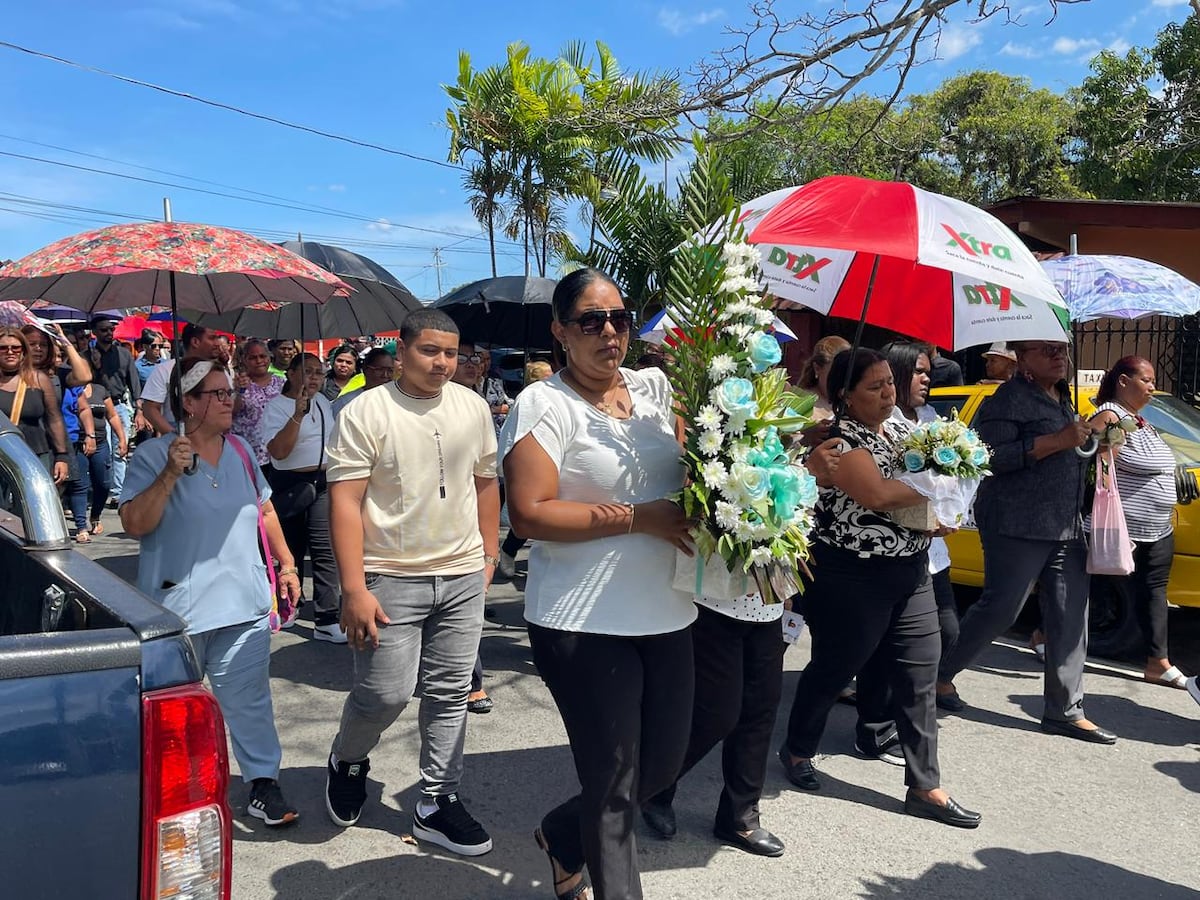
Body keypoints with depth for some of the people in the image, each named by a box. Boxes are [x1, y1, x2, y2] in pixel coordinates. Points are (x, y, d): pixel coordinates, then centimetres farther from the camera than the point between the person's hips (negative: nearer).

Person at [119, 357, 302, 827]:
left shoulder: (240, 451, 9)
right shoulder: (153, 455, -7)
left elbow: (264, 510, 19)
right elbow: (134, 524, -14)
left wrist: (286, 565, 16)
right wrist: (170, 474, -24)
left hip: (244, 603, 4)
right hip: (178, 607, -3)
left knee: (249, 697, 5)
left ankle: (263, 780, 14)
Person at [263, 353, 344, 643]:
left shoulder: (322, 402, 12)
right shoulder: (276, 407, -8)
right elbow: (278, 450, -23)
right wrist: (298, 415, -29)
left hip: (323, 482, 4)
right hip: (291, 485, -4)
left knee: (325, 549, -5)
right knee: (292, 548, 7)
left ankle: (327, 620, -7)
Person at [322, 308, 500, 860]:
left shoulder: (472, 406, 7)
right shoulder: (367, 412, -8)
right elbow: (346, 502, -13)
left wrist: (489, 554, 14)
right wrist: (354, 589, -18)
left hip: (463, 577, 5)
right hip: (391, 579, -5)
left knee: (450, 694, 9)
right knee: (385, 693, -4)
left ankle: (436, 803, 24)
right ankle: (347, 760, 29)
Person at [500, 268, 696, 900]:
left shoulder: (654, 387, 9)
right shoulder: (543, 404, -9)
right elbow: (529, 515, -17)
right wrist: (638, 517, -17)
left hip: (666, 614, 7)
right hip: (586, 626, -6)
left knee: (663, 764, 18)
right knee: (613, 783, 5)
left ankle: (563, 836, 43)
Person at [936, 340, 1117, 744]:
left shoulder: (1062, 399, 19)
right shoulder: (1010, 398, -8)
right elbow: (993, 456, -21)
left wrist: (1091, 437, 16)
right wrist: (1056, 441, -22)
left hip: (1066, 529, 9)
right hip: (1018, 526, -8)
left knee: (1070, 619, 6)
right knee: (1000, 608, -7)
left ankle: (1064, 711, 14)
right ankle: (940, 673, 12)